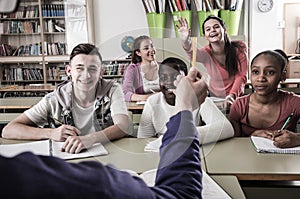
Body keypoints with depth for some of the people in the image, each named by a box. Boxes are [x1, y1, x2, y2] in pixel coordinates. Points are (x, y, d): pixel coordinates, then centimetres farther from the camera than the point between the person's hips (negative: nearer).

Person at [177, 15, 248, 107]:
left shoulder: (240, 47, -16)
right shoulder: (206, 53, -18)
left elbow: (241, 76, -15)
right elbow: (193, 53, -41)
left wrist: (231, 95, -30)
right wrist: (185, 42, -64)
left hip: (236, 95, 0)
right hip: (215, 96, 1)